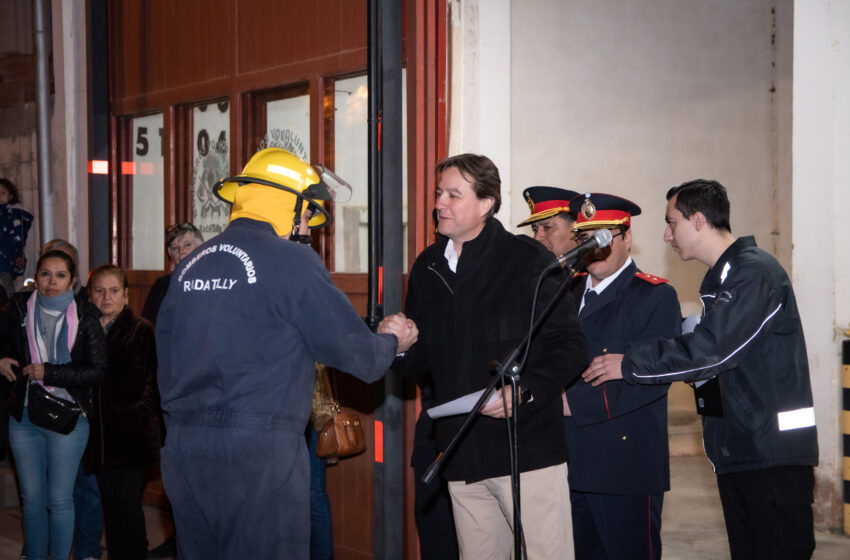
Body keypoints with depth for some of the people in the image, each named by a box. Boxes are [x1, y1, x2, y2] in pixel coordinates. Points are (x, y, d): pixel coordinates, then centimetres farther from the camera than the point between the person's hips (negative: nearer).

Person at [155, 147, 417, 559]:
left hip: (183, 452, 7)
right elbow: (355, 353, -5)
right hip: (259, 452, -7)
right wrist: (392, 342, 15)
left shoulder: (188, 267, 13)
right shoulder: (291, 262, -8)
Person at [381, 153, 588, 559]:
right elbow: (420, 361, 17)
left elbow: (570, 346, -7)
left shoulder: (528, 259, -4)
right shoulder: (427, 267, 11)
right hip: (463, 457, 5)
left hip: (528, 448, -5)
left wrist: (524, 392, -20)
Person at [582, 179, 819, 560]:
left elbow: (711, 348, -24)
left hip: (774, 451, -10)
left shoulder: (756, 272, -15)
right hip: (737, 451, 10)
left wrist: (629, 364, -17)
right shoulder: (720, 278, 17)